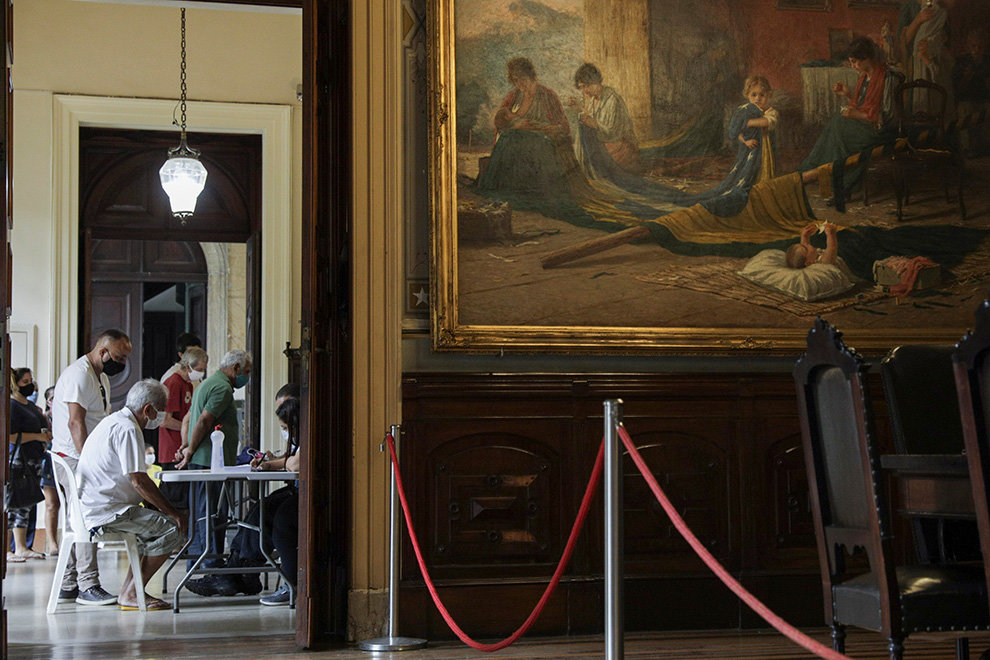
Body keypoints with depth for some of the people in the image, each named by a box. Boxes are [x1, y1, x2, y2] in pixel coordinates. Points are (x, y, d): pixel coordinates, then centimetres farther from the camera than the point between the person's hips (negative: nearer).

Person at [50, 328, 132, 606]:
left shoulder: (101, 377, 19)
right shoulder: (79, 374, -14)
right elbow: (75, 422, -20)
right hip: (73, 457, -10)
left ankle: (68, 586, 13)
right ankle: (88, 585, -10)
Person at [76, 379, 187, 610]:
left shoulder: (113, 421, 19)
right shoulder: (128, 429, -15)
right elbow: (139, 481, -20)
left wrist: (161, 507, 17)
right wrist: (172, 512, -12)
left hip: (93, 509, 11)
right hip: (106, 512, -11)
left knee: (154, 523, 23)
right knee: (173, 529, -12)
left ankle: (128, 590, 16)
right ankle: (130, 595, -7)